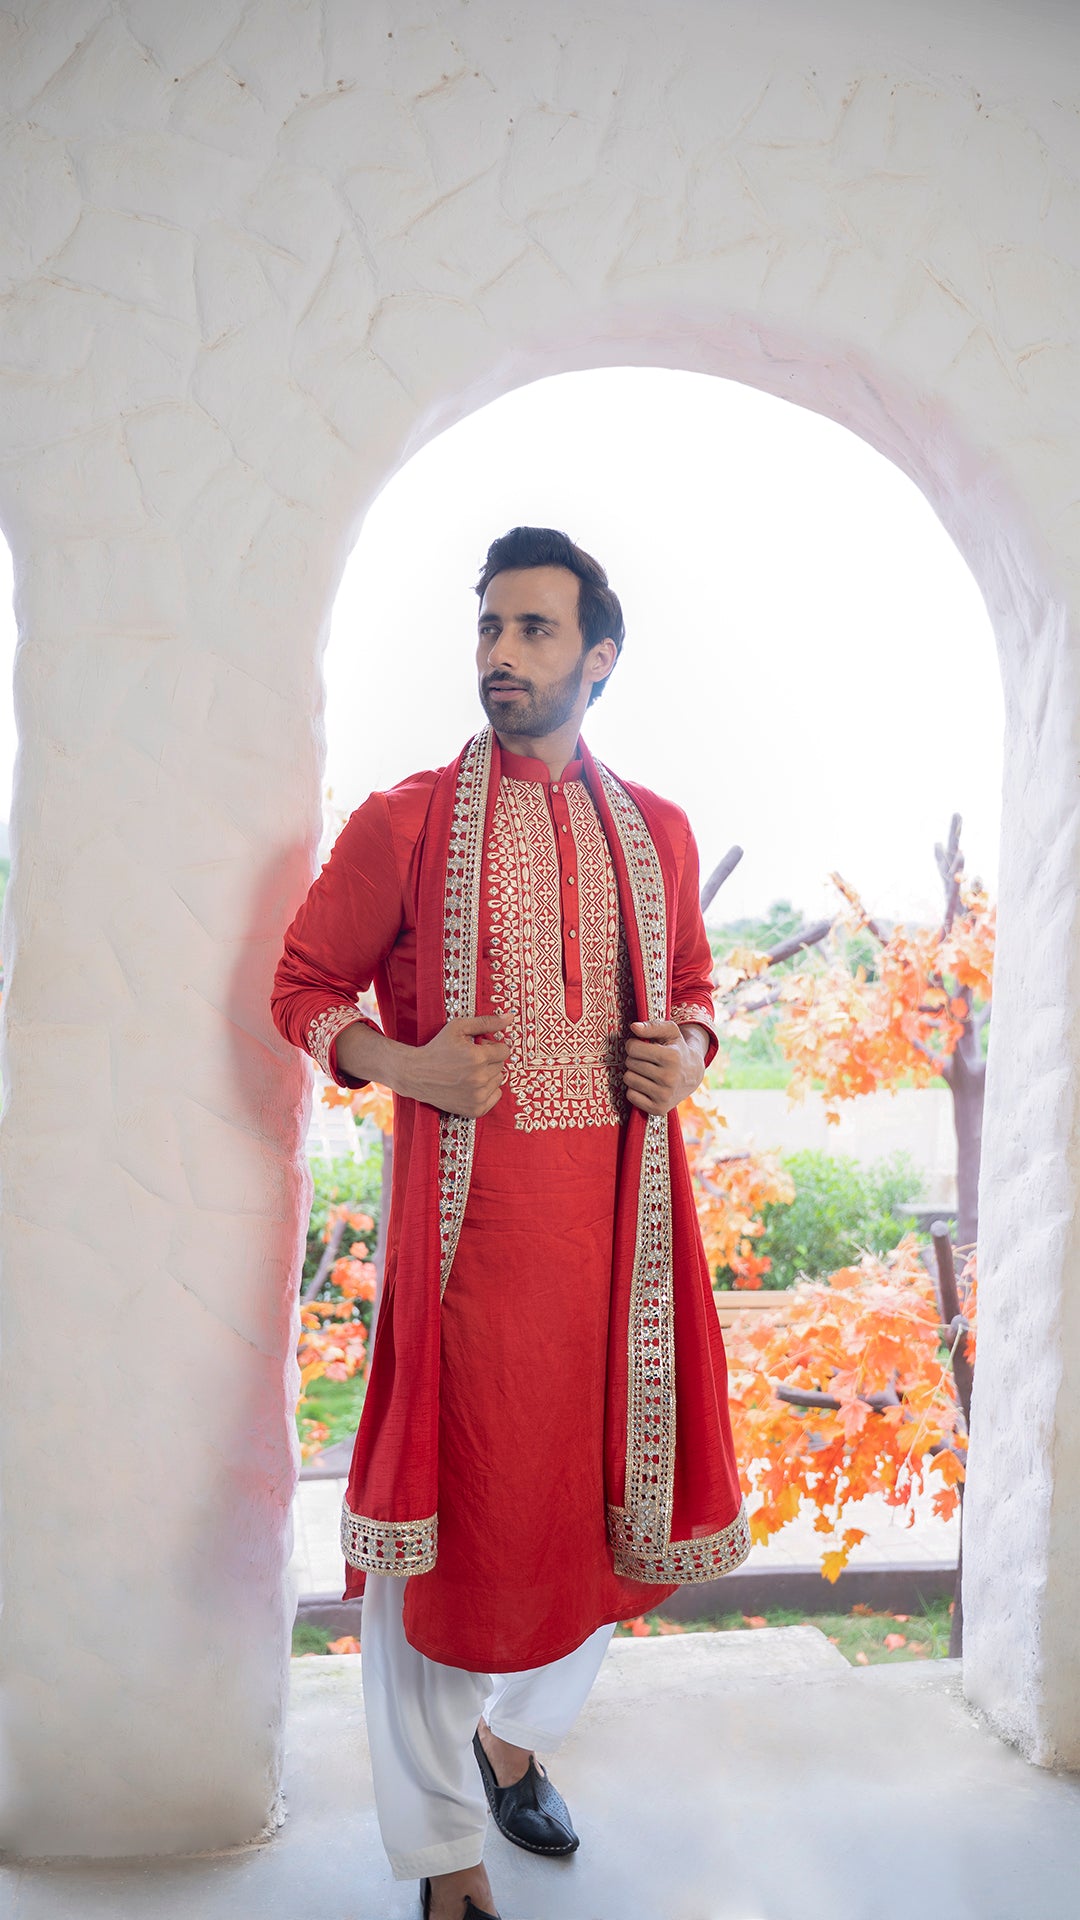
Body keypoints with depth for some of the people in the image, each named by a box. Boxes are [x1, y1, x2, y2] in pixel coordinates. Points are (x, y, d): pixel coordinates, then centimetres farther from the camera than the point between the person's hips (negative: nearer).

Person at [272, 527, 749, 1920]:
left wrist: (686, 1052, -1)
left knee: (599, 1494, 15)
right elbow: (305, 986, 4)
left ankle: (515, 1736, 45)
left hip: (622, 1207, 4)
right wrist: (408, 1064, -13)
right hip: (468, 1213, -4)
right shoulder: (405, 823, -1)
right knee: (450, 1508, 4)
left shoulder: (657, 831, 10)